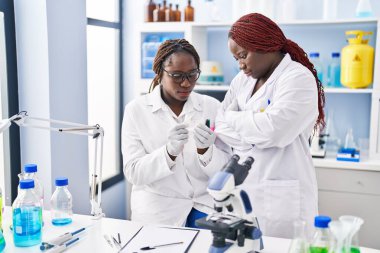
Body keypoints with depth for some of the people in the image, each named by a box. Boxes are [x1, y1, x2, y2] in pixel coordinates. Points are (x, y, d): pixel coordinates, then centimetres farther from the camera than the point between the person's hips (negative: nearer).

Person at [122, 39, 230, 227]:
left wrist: (205, 150, -21)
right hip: (158, 211, -1)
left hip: (206, 208, 1)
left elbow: (226, 169, 0)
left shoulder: (212, 106, 1)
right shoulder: (136, 109, -3)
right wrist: (169, 151, -25)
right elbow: (133, 173, -8)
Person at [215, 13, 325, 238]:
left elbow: (273, 129, -22)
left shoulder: (298, 77, -9)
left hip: (281, 197, -6)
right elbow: (220, 128, 4)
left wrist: (233, 118, -6)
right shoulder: (241, 81, 11)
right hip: (241, 191, 6)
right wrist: (255, 131, -12)